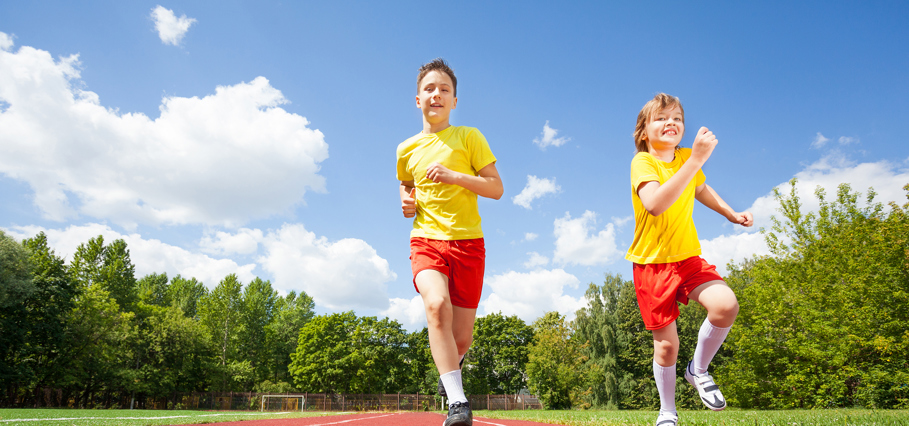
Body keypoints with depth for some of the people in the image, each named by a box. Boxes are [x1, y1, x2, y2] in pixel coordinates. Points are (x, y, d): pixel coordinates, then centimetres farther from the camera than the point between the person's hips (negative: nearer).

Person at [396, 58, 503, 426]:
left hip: (467, 241, -1)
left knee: (461, 338, 3)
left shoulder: (469, 137, 4)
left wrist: (453, 176, -13)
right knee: (437, 304, -31)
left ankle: (449, 368, 41)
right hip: (426, 239, 1)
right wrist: (407, 202, 7)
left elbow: (496, 188, 1)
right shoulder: (407, 149, 13)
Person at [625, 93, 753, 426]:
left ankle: (698, 370, 5)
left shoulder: (685, 157, 4)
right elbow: (655, 204, -36)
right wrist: (696, 160, -38)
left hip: (688, 257, 4)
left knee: (726, 305, -23)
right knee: (666, 344, 0)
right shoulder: (643, 162, -15)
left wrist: (733, 215, 17)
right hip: (652, 262, -4)